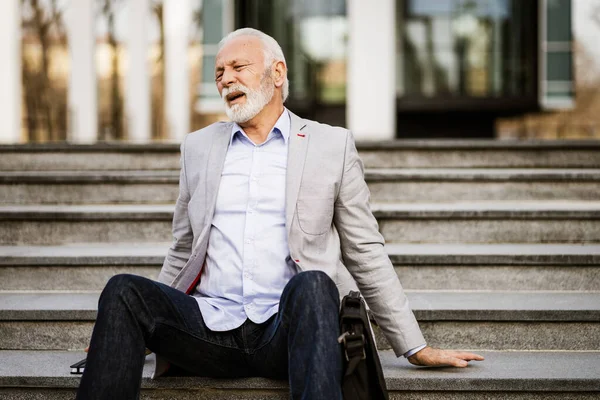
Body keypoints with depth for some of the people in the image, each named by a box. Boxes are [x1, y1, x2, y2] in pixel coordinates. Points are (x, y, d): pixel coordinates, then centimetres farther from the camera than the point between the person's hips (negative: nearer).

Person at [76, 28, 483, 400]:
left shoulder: (332, 145, 10)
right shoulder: (198, 147, 18)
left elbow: (366, 255, 10)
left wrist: (416, 348, 6)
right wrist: (132, 328, 18)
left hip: (289, 331, -2)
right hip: (209, 328, 3)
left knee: (312, 283, -34)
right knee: (123, 290, -24)